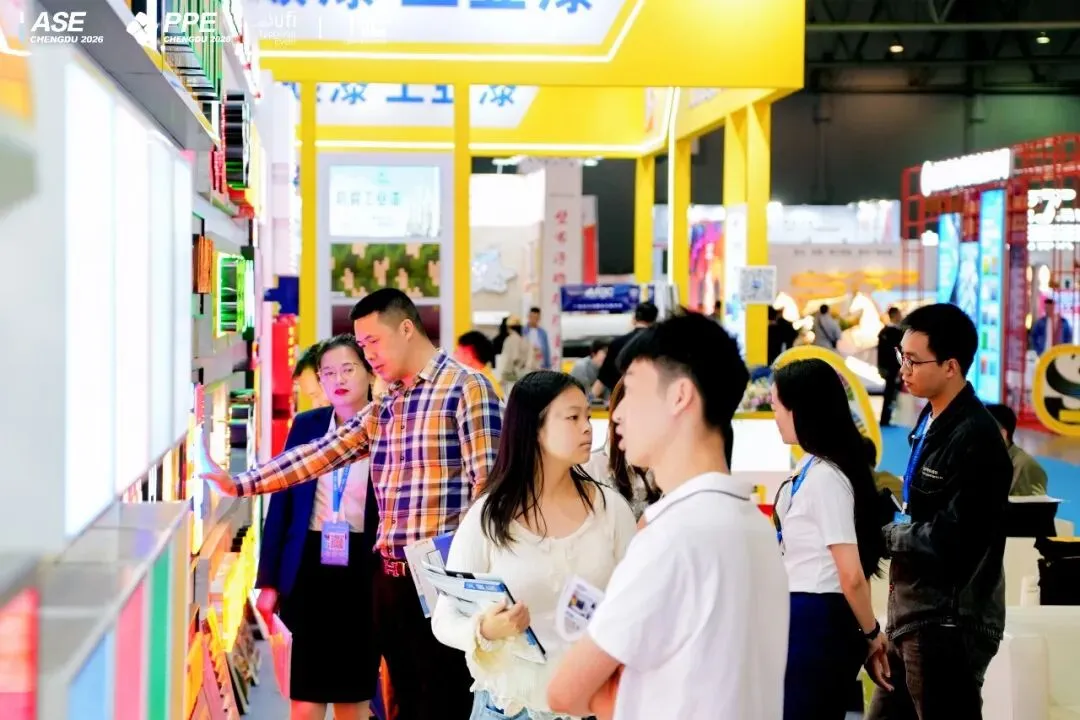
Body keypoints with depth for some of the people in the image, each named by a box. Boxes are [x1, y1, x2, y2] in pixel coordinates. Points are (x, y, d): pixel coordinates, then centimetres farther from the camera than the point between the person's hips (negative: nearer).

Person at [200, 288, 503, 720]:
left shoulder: (466, 387, -7)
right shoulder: (383, 407, 16)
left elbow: (487, 482, -13)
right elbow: (321, 453, 14)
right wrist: (240, 484, 8)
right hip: (390, 574, 8)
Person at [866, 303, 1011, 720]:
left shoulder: (973, 439, -19)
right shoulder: (932, 420, 10)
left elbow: (949, 540, -23)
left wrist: (883, 534, -10)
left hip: (948, 623, -9)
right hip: (914, 614, 9)